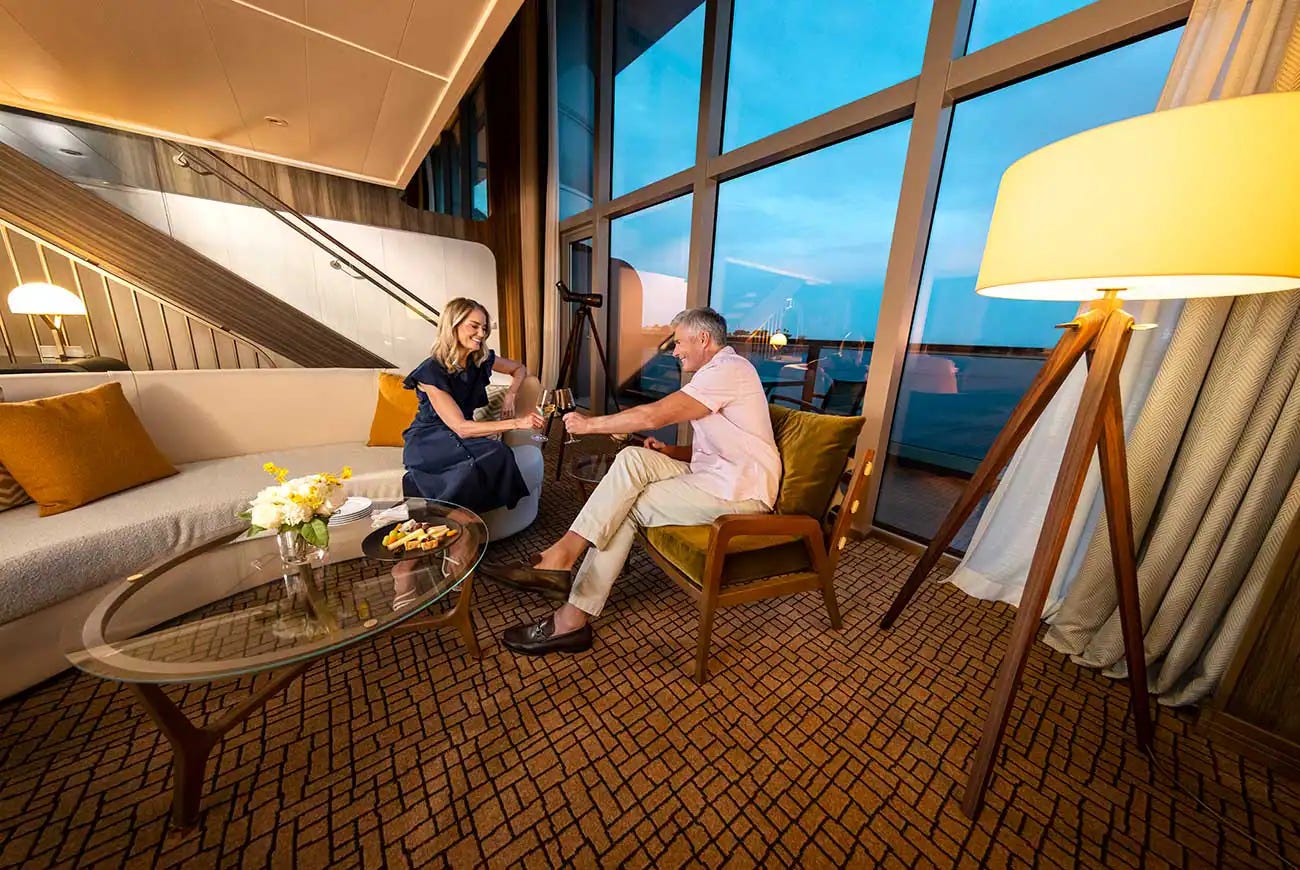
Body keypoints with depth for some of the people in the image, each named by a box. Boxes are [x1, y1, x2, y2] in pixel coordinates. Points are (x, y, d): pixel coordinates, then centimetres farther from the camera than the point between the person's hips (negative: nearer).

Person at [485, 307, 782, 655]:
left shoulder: (728, 369, -13)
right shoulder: (718, 372, 21)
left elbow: (654, 416, -22)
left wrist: (590, 424, -11)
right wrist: (670, 451, 3)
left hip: (740, 489, -8)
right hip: (716, 474, 8)